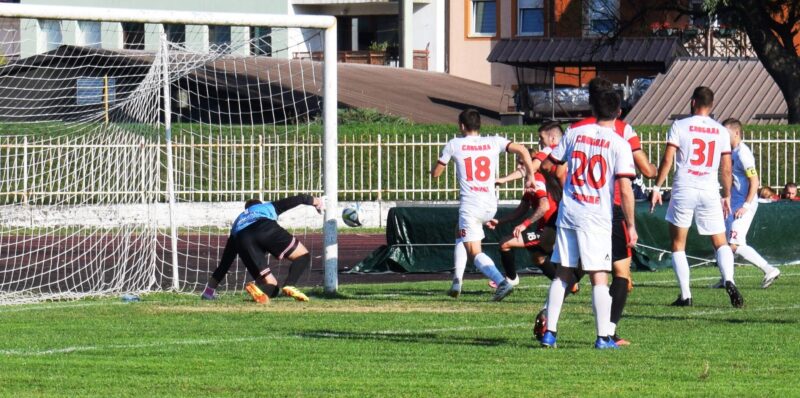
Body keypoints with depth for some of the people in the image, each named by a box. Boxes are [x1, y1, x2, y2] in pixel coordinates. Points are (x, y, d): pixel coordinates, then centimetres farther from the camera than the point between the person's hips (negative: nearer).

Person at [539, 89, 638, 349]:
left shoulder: (575, 133, 5)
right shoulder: (619, 144, -6)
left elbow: (550, 165, 14)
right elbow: (625, 189, -11)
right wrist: (631, 226, -4)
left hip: (568, 213, 4)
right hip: (597, 219, -4)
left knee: (562, 274, 11)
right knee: (599, 278, 0)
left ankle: (549, 332, 10)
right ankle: (603, 336, -2)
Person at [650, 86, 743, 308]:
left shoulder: (680, 126, -1)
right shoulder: (721, 132, 7)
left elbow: (667, 160, -5)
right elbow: (726, 169, 8)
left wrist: (657, 187, 2)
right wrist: (727, 196, 19)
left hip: (683, 190, -2)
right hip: (710, 191, 2)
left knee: (678, 245, 8)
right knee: (721, 243, 9)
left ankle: (685, 295, 1)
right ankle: (729, 280, -18)